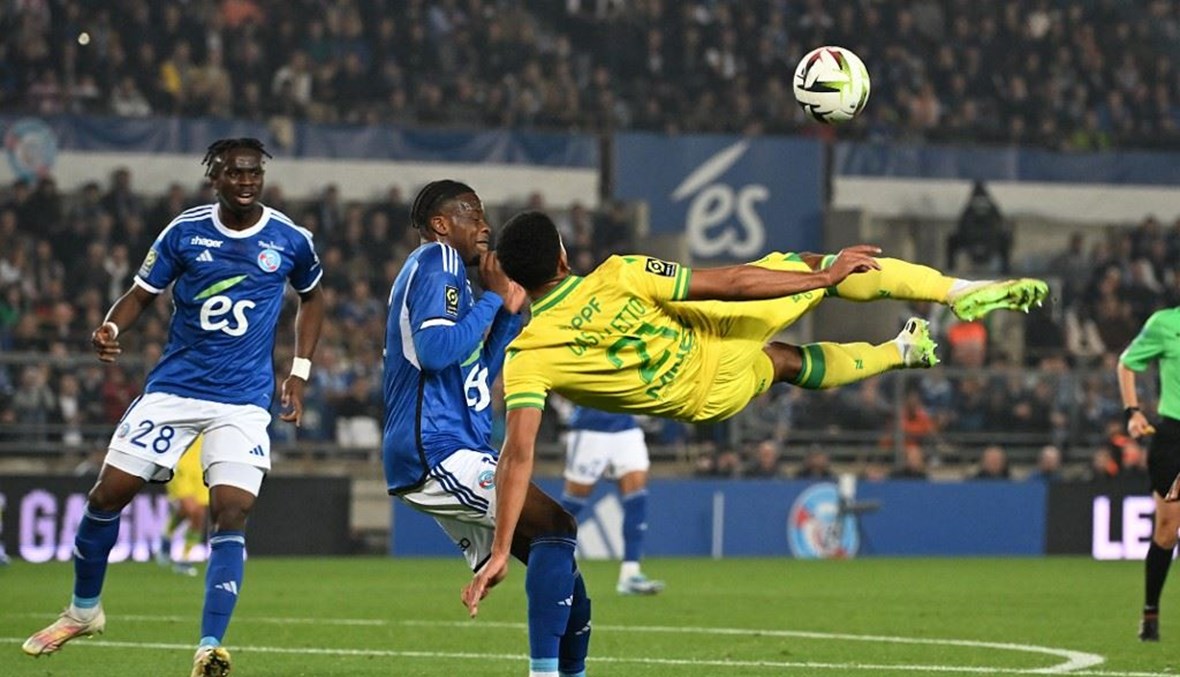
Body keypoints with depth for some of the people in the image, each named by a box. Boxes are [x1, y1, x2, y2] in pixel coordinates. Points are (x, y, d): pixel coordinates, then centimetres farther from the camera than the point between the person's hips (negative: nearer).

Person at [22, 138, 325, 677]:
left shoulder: (290, 240, -2)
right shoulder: (185, 232, -3)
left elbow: (312, 297, 17)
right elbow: (141, 294, 4)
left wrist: (299, 373, 9)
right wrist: (110, 329, -18)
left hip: (243, 401, -1)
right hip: (173, 387, 1)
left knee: (232, 512, -17)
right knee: (108, 494, 0)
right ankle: (83, 609, 23)